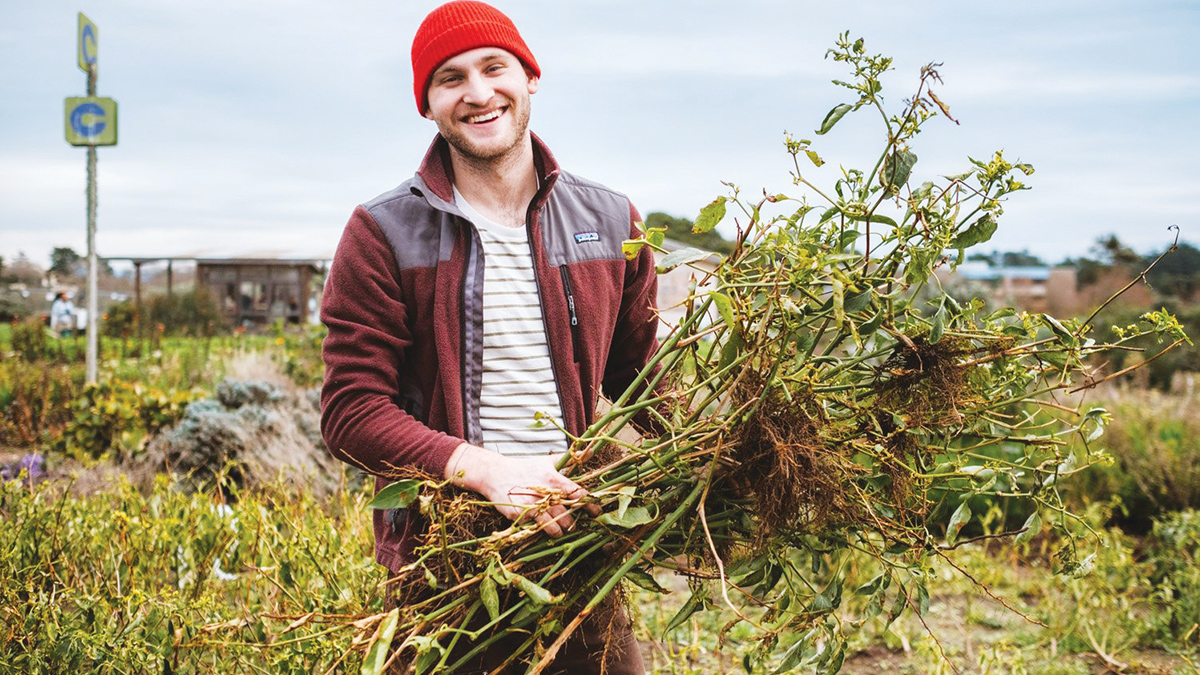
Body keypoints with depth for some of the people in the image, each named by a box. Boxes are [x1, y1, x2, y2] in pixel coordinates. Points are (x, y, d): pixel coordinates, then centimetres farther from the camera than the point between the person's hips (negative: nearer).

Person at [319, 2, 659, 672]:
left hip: (583, 540, 3)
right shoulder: (384, 234, -4)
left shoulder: (610, 221, 6)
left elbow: (641, 376, 14)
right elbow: (352, 412, -8)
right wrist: (485, 470, -24)